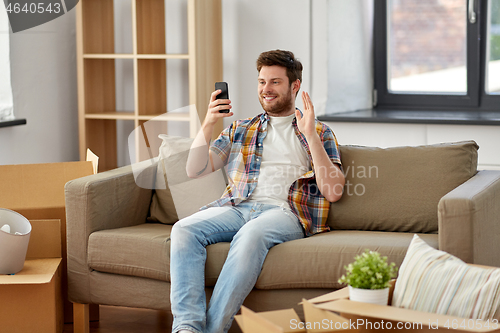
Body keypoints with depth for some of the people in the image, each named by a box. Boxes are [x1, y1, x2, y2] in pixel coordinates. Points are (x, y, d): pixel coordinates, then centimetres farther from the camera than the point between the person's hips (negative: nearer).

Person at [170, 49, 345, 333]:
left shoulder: (320, 133, 17)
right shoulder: (240, 129, 27)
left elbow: (333, 192, 2)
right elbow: (196, 170, 17)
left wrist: (310, 134, -5)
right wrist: (208, 123, 2)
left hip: (285, 211, -4)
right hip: (237, 207, 4)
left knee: (251, 235, -39)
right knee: (184, 229, -28)